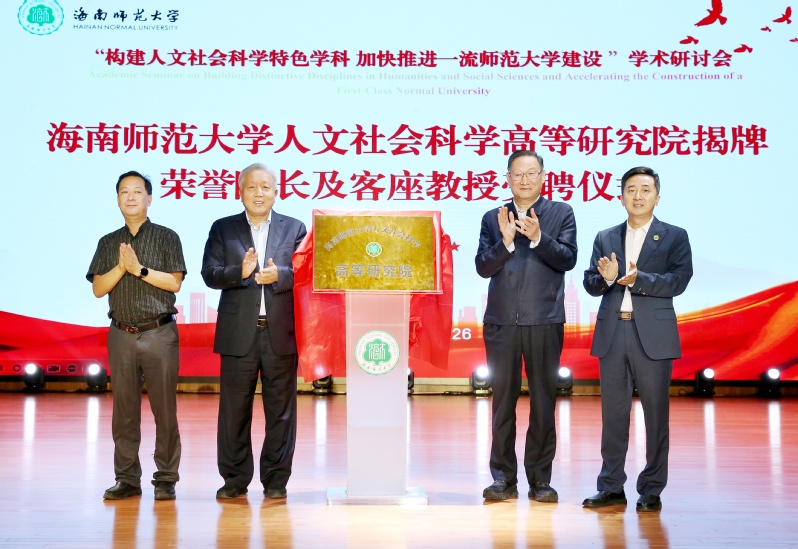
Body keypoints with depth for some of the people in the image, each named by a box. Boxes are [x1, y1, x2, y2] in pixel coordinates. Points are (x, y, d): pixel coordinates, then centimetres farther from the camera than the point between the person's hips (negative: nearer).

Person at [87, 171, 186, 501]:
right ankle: (127, 479, 12)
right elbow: (98, 288, 5)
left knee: (164, 409, -2)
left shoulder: (166, 237, 5)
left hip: (159, 334, -3)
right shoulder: (109, 243, 13)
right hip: (122, 335, 3)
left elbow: (175, 282, -4)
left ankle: (165, 479, 6)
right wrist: (121, 267, -10)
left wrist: (139, 269, -13)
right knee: (124, 410, 4)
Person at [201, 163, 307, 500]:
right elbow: (209, 274, -1)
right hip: (239, 334, 0)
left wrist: (279, 275, -20)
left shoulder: (294, 228, 9)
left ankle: (276, 481, 15)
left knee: (281, 410, 4)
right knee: (234, 409, 4)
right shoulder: (223, 229, 9)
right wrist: (241, 271, -19)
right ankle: (235, 479, 16)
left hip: (281, 334, 0)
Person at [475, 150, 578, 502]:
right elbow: (482, 267, 2)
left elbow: (568, 259, -5)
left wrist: (538, 238, -19)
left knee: (544, 401, 3)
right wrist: (505, 242, -15)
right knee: (503, 401, 5)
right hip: (501, 323, 1)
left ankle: (540, 480, 11)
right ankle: (504, 479, 12)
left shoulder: (561, 213, 6)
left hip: (545, 323, -1)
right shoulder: (493, 218, 10)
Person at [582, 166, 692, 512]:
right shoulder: (605, 238, 14)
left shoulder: (674, 237, 5)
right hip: (612, 334, 3)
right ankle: (612, 489, 15)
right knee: (613, 413, 7)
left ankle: (651, 491, 11)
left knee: (656, 414, 1)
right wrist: (605, 278, -16)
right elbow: (590, 283, 6)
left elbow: (678, 281, -8)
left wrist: (637, 279, -21)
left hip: (653, 336, -3)